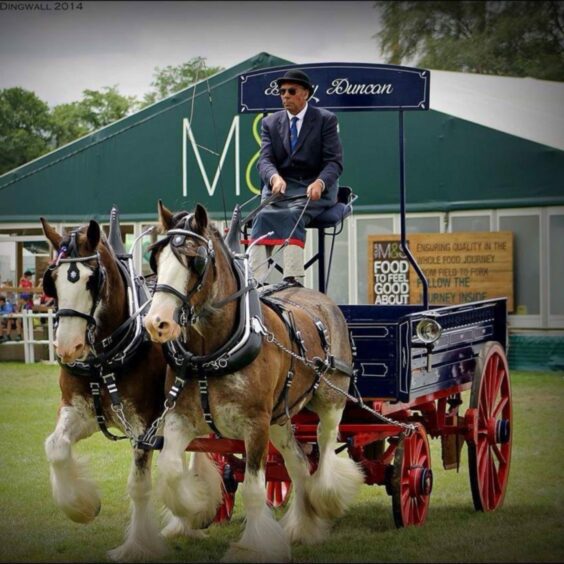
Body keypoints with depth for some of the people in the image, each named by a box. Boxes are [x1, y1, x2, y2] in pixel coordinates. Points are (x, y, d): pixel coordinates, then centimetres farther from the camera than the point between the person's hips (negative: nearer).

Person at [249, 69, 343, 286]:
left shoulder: (326, 120, 3)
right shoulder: (270, 122, 12)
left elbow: (334, 161, -5)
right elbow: (265, 160, 1)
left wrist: (319, 183, -27)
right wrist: (275, 178, -25)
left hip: (315, 188, -3)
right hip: (281, 187, 3)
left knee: (293, 215, -33)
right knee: (263, 216, -28)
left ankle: (294, 279, -44)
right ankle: (255, 280, -38)